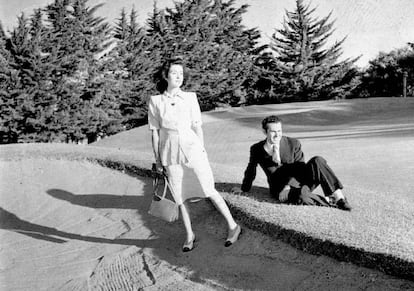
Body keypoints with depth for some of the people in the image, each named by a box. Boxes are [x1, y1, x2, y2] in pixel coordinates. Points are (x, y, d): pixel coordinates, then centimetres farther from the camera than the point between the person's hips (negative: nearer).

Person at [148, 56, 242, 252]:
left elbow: (197, 126, 3)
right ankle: (189, 235, 22)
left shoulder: (190, 97, 0)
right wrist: (157, 159, 3)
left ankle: (233, 226, 12)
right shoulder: (155, 102, 0)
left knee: (209, 190, 0)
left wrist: (202, 151, 1)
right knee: (179, 195, 7)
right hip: (170, 152, 1)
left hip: (192, 147, -1)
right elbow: (155, 132, 3)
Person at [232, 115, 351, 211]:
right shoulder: (256, 149, 0)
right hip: (281, 189, -2)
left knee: (317, 161, -28)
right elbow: (250, 171, 18)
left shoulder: (293, 144, -4)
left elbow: (301, 169, -4)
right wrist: (244, 189, 30)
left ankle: (339, 198, -27)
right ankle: (328, 200, -17)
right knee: (300, 195, -41)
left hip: (298, 182, 2)